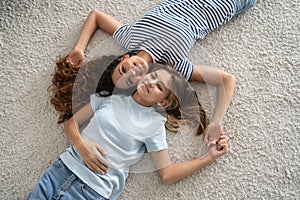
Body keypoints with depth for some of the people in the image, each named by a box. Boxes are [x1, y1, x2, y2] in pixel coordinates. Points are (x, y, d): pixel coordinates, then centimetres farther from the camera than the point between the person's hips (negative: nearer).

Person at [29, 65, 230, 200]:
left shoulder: (155, 124, 0)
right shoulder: (111, 95, 7)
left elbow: (167, 174, -1)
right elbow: (71, 124, 9)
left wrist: (209, 156, -6)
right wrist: (81, 145, -11)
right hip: (65, 167, 3)